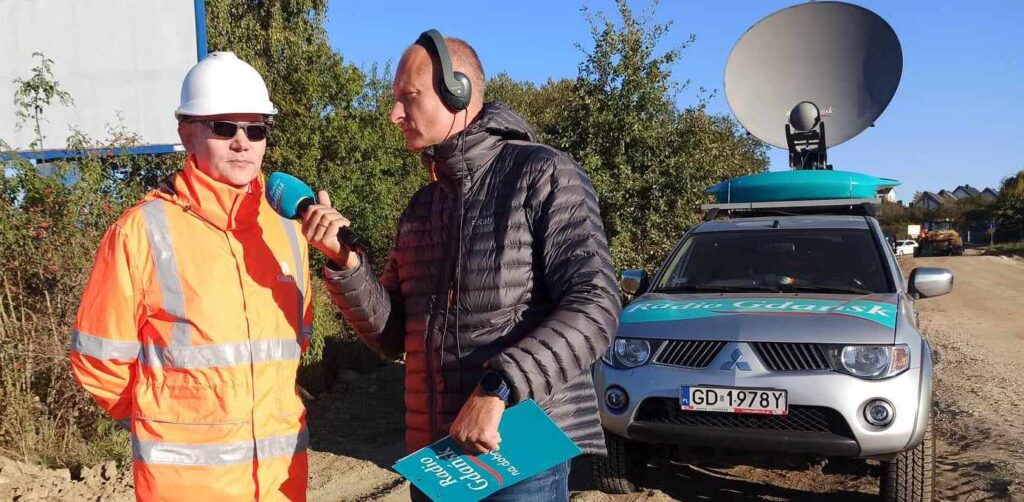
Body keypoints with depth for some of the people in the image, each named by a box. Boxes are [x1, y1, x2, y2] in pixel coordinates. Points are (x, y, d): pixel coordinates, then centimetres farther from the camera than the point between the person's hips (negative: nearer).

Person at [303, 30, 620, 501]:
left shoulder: (542, 174, -7)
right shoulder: (420, 207, 14)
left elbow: (594, 307, -16)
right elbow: (392, 334, 11)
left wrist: (497, 389, -25)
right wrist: (344, 261, -5)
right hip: (432, 452, 7)